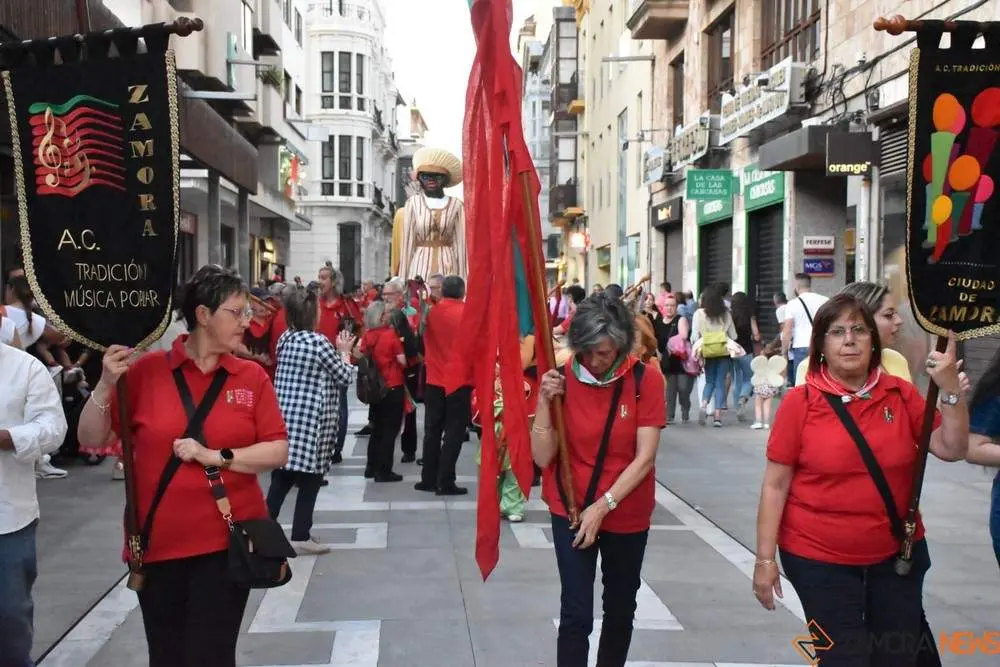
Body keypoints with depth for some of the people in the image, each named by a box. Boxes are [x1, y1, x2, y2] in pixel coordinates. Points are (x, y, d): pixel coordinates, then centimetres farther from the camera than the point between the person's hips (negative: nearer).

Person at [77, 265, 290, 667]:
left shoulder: (252, 377, 0)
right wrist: (106, 384, -15)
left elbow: (278, 452, -4)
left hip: (226, 541, 0)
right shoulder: (146, 370, -3)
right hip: (158, 543, 1)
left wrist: (215, 457, -16)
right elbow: (91, 440, 0)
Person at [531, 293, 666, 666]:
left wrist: (603, 506, -19)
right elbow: (542, 458, -11)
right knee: (576, 614, -7)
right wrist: (544, 401, -22)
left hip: (627, 515, 1)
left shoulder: (646, 380, -11)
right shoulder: (560, 380, -9)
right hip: (571, 511, -1)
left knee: (620, 609, 16)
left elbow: (645, 458, -14)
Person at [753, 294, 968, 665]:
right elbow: (775, 485, -9)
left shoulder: (902, 395, -1)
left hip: (898, 554, 4)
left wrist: (951, 390, -17)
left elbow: (953, 449, -4)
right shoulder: (800, 402, -11)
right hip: (820, 559, -3)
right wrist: (765, 558, -10)